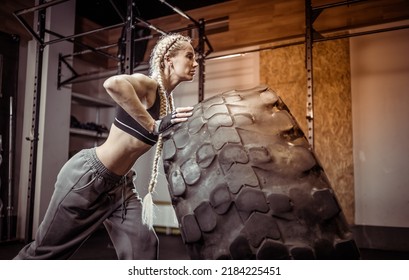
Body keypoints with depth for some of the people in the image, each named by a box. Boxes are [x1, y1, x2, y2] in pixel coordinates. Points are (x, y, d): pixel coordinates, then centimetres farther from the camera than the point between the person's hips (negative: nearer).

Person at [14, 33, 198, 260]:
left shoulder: (167, 100, 7)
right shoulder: (149, 85, -18)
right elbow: (113, 84, -40)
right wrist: (154, 126, -35)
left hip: (119, 184, 8)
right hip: (88, 175, -8)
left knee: (143, 246, -1)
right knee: (45, 251, 9)